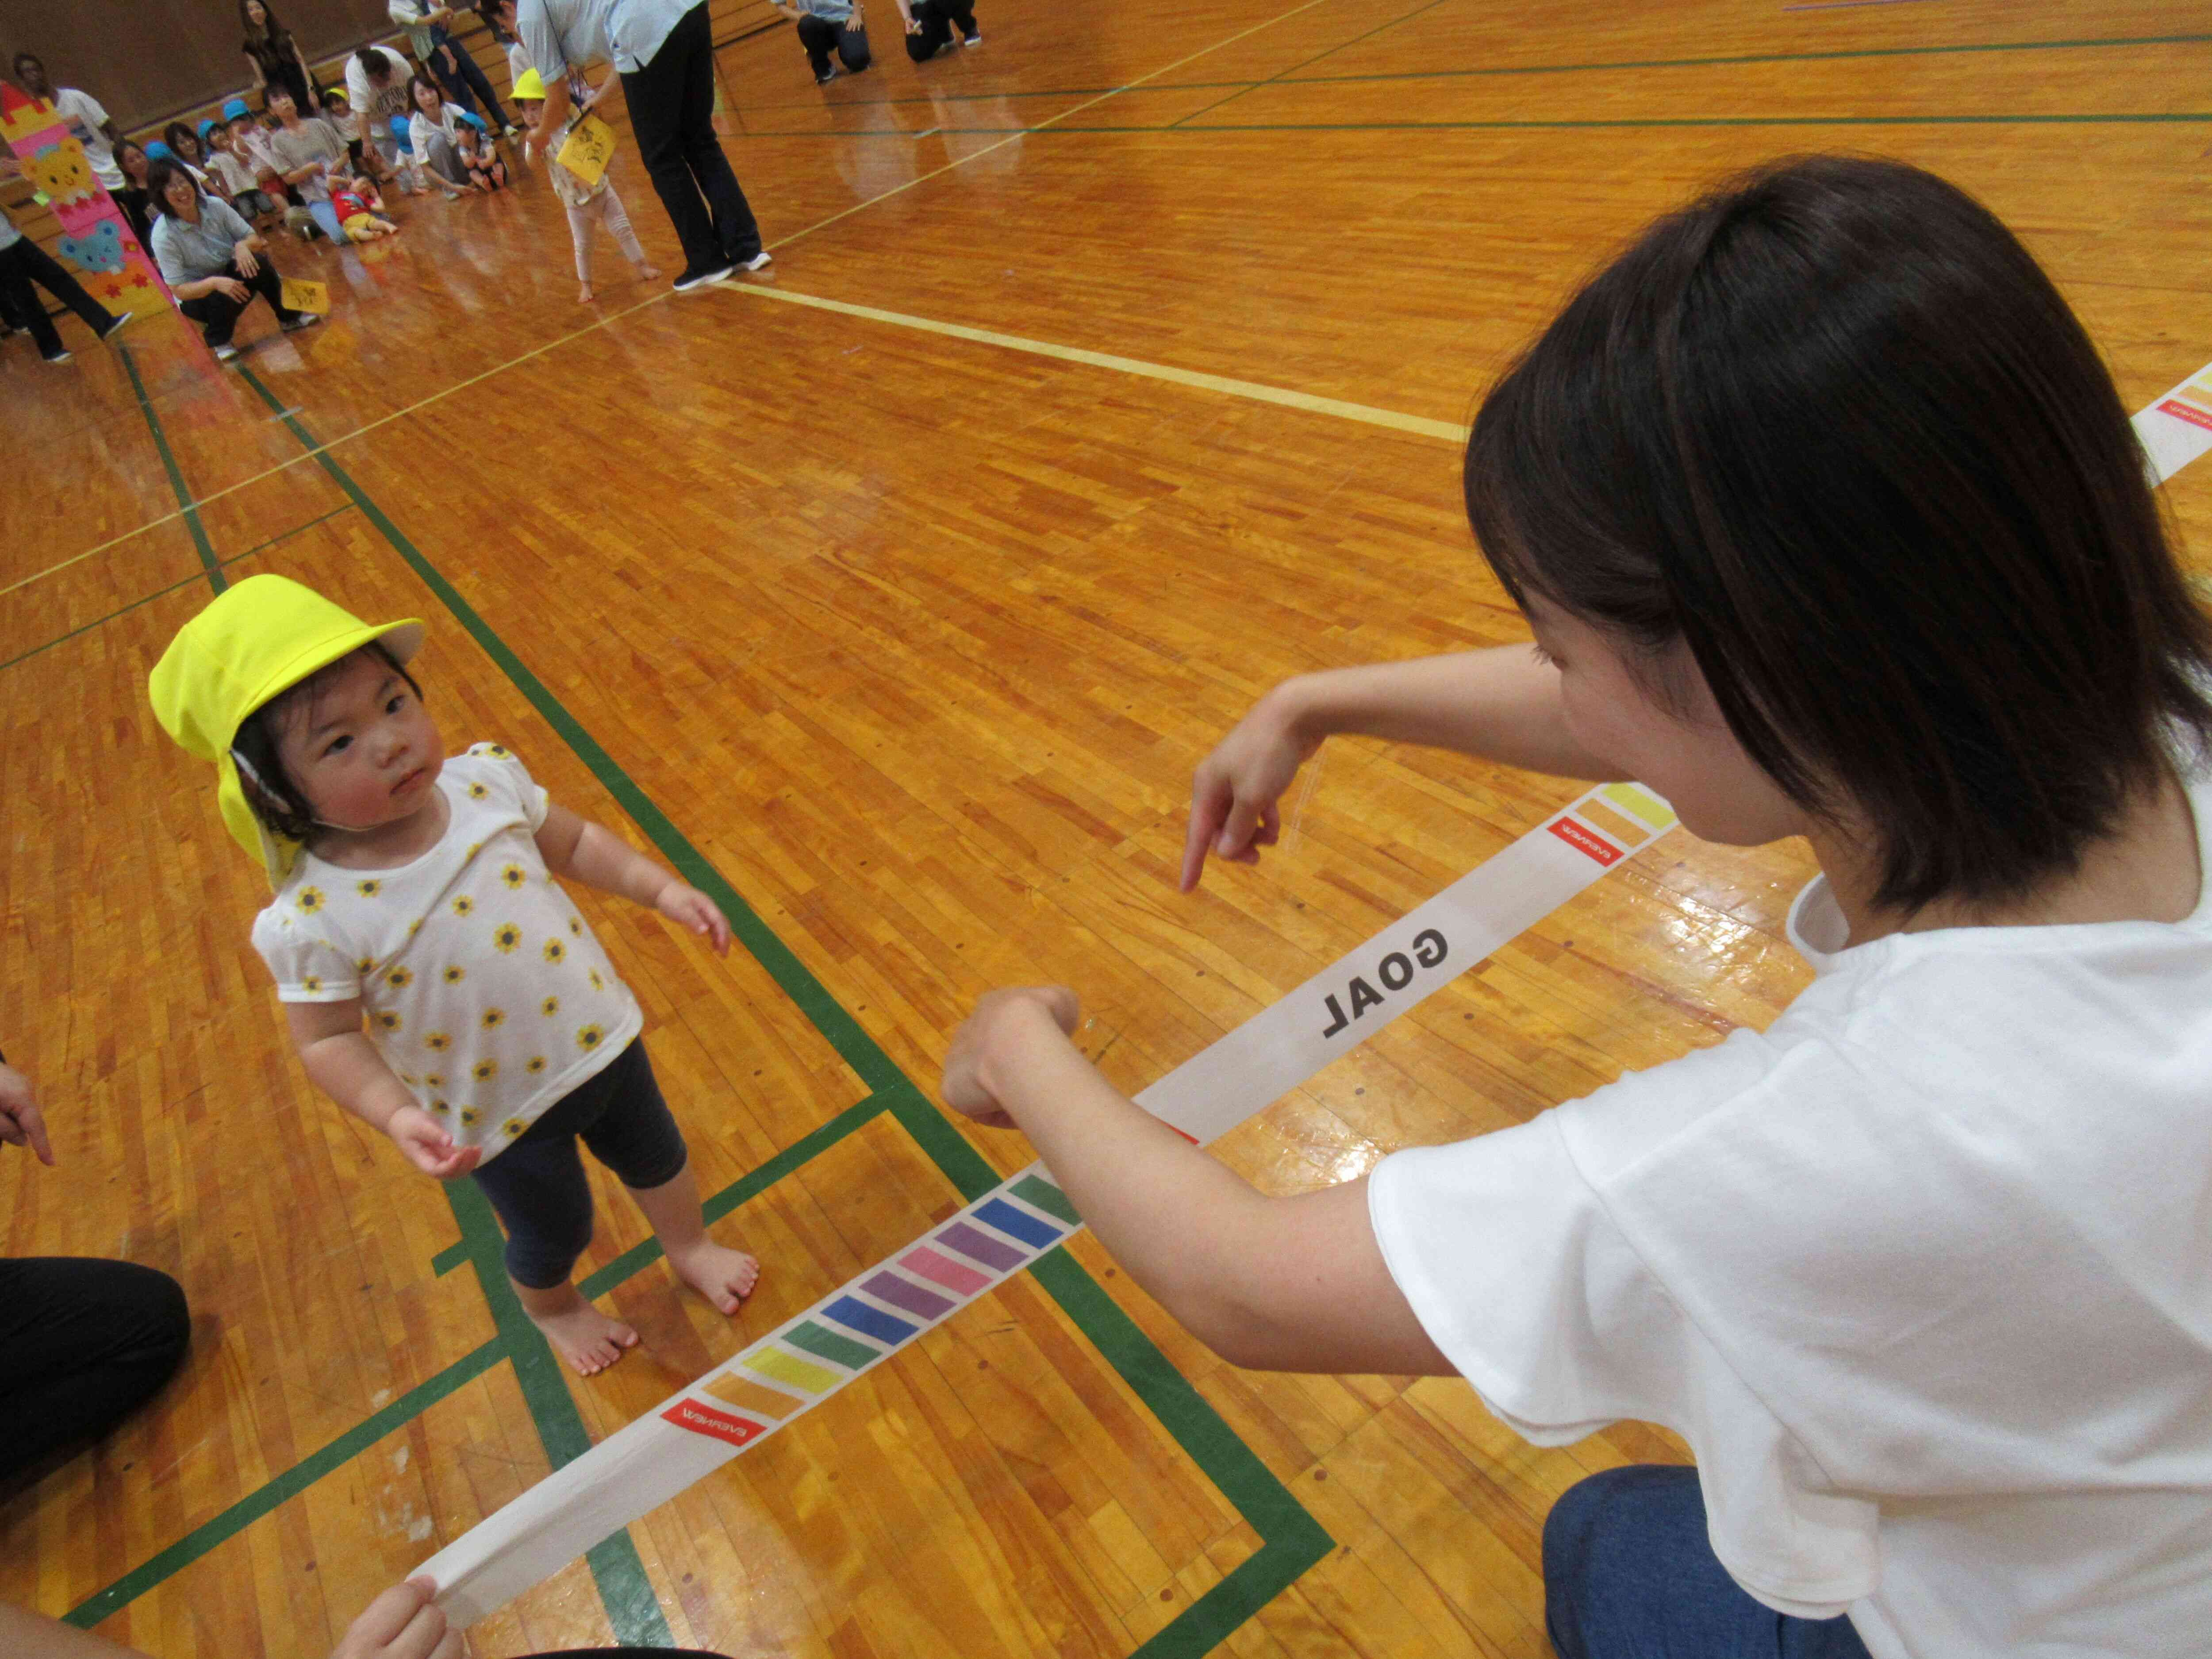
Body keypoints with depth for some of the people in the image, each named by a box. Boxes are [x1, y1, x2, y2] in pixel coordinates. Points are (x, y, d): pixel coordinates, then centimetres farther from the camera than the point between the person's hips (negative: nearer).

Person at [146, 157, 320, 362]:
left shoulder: (215, 205, -13)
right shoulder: (163, 235, -23)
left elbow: (254, 238, -6)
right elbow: (178, 290, -22)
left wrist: (243, 246, -31)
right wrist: (214, 283, -41)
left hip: (228, 275, 3)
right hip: (196, 295, -3)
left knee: (258, 262, -25)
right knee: (223, 298, -35)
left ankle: (288, 318, -5)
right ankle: (218, 340, -4)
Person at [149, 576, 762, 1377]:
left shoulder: (486, 780, -18)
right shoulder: (313, 921, -28)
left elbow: (575, 843, 0)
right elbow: (328, 1039, -15)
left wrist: (664, 890, -9)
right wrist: (395, 1114, -28)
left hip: (599, 1036, 3)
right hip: (500, 1116, -3)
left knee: (655, 1157, 27)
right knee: (554, 1232, 22)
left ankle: (689, 1247, 60)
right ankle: (550, 1305, 59)